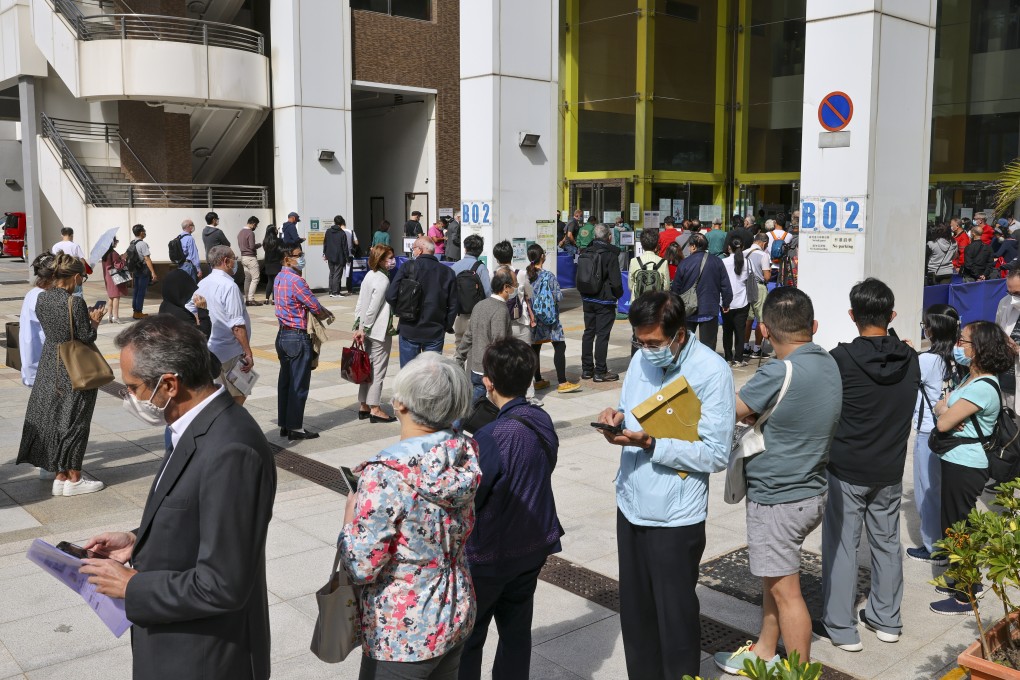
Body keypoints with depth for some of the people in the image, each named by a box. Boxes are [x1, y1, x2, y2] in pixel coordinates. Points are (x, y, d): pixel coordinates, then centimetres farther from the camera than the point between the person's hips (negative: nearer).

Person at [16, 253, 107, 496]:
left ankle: (60, 476, 21)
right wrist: (95, 321, 1)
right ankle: (73, 479, 13)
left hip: (49, 367, 7)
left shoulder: (41, 298, 1)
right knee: (74, 420, 4)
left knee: (51, 416, 13)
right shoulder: (75, 302, -20)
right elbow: (86, 338, -16)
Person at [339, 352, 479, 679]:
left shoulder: (384, 475, -29)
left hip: (402, 636, -6)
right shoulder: (466, 456, -9)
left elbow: (361, 569, -22)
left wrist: (350, 514, -5)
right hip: (458, 616, 6)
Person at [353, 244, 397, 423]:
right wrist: (364, 329, -12)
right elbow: (373, 308, -19)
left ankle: (364, 407, 20)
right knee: (378, 369, -1)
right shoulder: (383, 280, -17)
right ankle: (375, 409, 4)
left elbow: (360, 303, 10)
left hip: (368, 329, 9)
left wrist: (358, 326, 11)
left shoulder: (369, 275, 9)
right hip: (380, 331, -9)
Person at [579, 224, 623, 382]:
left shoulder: (586, 253, 4)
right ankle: (600, 372, 1)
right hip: (605, 301, -6)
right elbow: (615, 282, -16)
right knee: (602, 335, -1)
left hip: (587, 300, 6)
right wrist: (618, 294, 1)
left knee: (588, 333, 13)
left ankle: (587, 369, 19)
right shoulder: (610, 255, -14)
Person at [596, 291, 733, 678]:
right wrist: (618, 418, -8)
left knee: (675, 616, 9)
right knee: (634, 610, 17)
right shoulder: (641, 360, 4)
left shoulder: (712, 371, -16)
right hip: (631, 505, 6)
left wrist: (650, 443, -24)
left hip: (675, 516, -6)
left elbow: (716, 455, -17)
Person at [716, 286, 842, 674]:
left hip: (777, 500, -9)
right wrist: (758, 414, -9)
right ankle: (763, 653, 38)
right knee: (773, 578, 22)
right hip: (808, 491, 9)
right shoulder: (829, 365, 1)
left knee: (785, 590, 4)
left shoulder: (780, 373, -25)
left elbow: (733, 413, -16)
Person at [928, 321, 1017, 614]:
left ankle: (964, 598, 12)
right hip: (957, 462, 9)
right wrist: (946, 411, -11)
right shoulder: (971, 379, 9)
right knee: (954, 526, 19)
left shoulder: (982, 388, -22)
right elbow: (940, 407, 10)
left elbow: (943, 423, -22)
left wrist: (945, 413, -1)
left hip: (964, 468, -9)